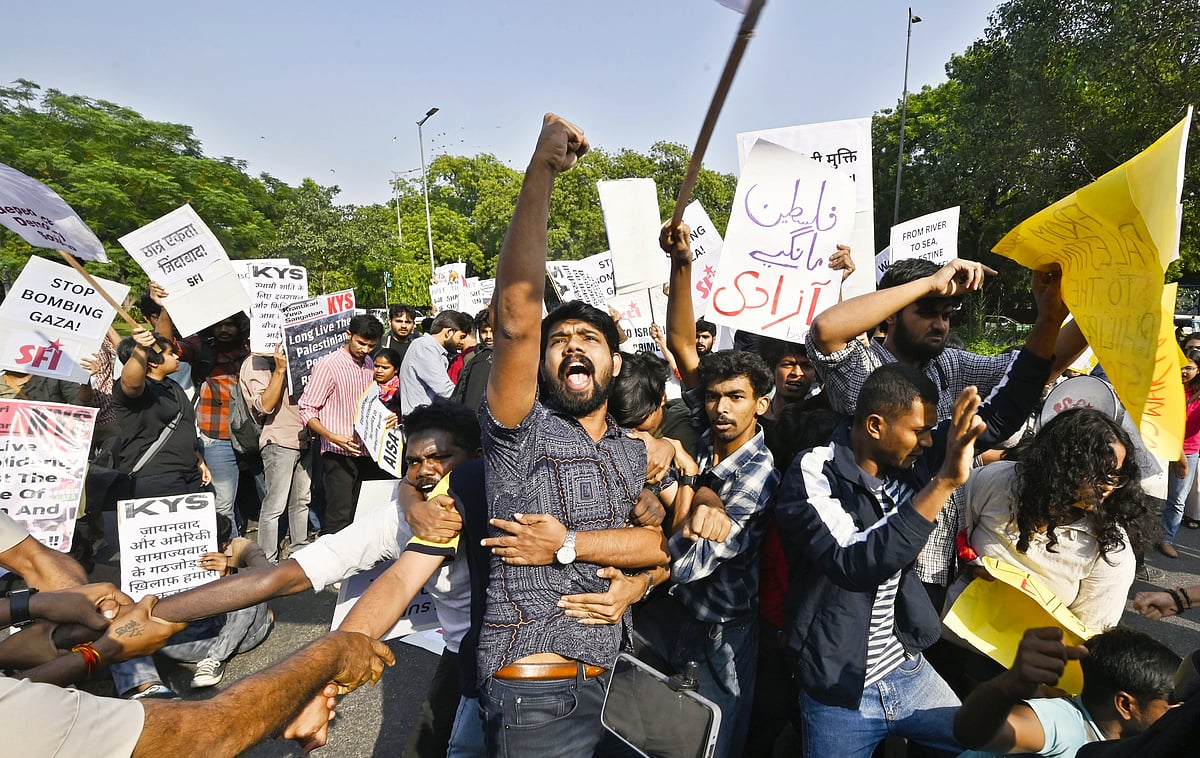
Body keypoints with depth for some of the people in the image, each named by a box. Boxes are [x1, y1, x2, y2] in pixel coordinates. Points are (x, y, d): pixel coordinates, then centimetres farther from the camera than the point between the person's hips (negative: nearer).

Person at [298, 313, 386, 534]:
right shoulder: (328, 365, -10)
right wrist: (332, 437, -25)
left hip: (366, 451, 7)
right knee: (339, 518, -6)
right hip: (340, 453, -6)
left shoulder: (369, 364, 12)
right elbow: (307, 410, -12)